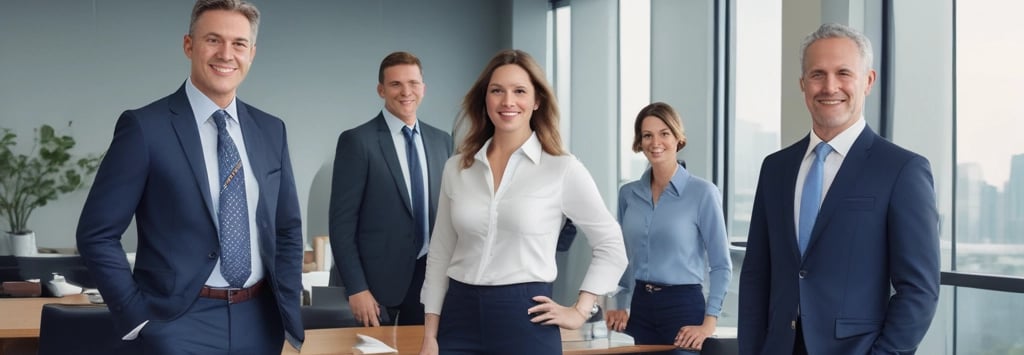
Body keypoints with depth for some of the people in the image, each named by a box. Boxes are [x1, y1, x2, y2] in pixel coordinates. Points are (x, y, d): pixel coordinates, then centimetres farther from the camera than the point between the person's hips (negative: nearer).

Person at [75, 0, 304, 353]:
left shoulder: (271, 130, 6)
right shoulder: (144, 126, -8)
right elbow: (97, 234, -8)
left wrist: (288, 313, 6)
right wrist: (139, 317, -10)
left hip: (260, 321, 5)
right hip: (183, 322, -5)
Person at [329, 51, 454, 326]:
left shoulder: (441, 141, 8)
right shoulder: (357, 141, -8)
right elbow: (342, 223, -9)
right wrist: (356, 289, -14)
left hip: (430, 274, 4)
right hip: (379, 279, -4)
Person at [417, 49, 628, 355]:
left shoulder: (563, 169, -4)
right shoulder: (456, 168, 6)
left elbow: (611, 246, 3)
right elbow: (440, 255, 10)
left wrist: (579, 312, -2)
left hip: (524, 319, -3)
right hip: (460, 316, 3)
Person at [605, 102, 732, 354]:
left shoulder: (702, 192, -9)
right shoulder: (628, 194, 4)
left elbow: (721, 266, -8)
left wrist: (709, 324, -14)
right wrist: (619, 305, 7)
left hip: (683, 305, -4)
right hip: (641, 306, 4)